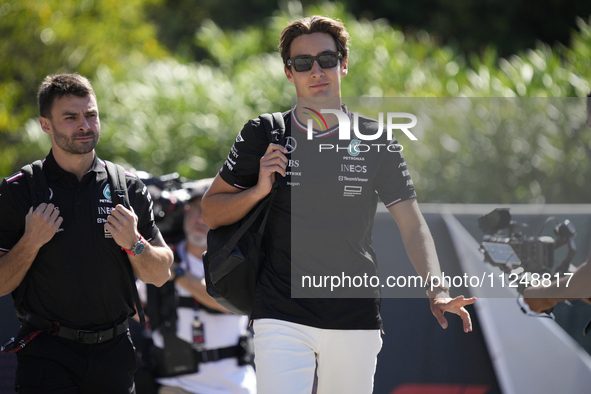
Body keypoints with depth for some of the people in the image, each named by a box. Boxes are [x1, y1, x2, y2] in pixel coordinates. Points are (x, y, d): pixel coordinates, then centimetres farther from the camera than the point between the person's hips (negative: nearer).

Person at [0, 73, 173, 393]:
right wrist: (31, 242, -15)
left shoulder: (129, 189, 8)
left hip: (113, 354, 3)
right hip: (46, 353, -3)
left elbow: (160, 275, 10)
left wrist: (133, 243, -7)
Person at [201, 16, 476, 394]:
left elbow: (412, 224, 2)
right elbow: (212, 211, 10)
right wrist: (258, 190, -9)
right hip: (283, 317, -1)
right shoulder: (263, 137, 4)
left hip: (357, 321, 1)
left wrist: (437, 292, -14)